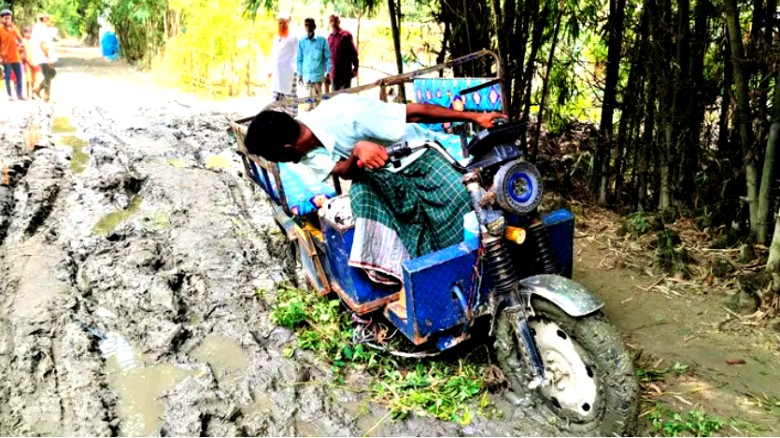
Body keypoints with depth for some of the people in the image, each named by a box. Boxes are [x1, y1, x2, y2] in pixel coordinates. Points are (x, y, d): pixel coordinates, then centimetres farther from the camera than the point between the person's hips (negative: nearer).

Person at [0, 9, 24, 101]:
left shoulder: (14, 27, 9)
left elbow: (20, 40, 6)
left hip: (16, 57, 4)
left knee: (19, 76, 5)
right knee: (8, 77, -1)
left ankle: (19, 94, 13)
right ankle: (10, 95, 4)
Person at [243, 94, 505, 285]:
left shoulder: (345, 113, -30)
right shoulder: (309, 154, -9)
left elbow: (414, 113, -26)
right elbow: (345, 172, -22)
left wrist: (474, 117, -22)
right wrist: (357, 152, -47)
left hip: (417, 157, -4)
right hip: (377, 174, 4)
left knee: (453, 197, -29)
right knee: (362, 193, -28)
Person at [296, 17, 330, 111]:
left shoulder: (322, 40, -3)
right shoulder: (301, 41, 4)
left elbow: (327, 57, 1)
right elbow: (299, 59, 10)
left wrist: (328, 73, -1)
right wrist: (300, 74, 8)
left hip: (318, 75, -2)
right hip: (306, 75, 3)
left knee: (317, 98, -3)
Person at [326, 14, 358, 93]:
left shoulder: (346, 35, -3)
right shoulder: (329, 38, 10)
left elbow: (353, 52, -4)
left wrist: (355, 68, -10)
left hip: (346, 72, -4)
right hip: (333, 73, 4)